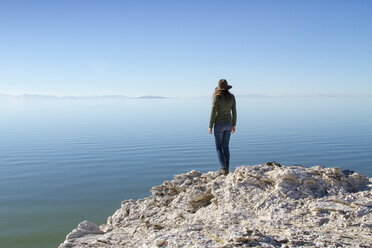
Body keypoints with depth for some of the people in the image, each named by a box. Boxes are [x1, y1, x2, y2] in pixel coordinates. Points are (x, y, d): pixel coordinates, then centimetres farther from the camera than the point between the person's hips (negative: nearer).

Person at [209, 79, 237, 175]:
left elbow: (213, 112, -13)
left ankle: (224, 168, -4)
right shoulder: (231, 96, 2)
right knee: (225, 147, 15)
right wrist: (234, 125, 16)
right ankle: (226, 168, 16)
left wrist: (210, 126, -5)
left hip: (219, 124, -5)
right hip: (228, 124, 5)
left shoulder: (217, 97, -13)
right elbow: (234, 112, 5)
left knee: (219, 147, 7)